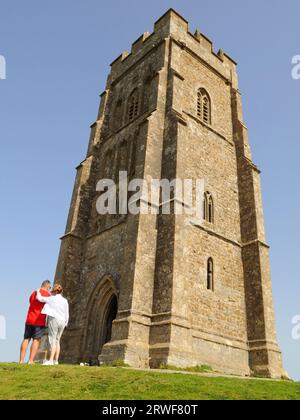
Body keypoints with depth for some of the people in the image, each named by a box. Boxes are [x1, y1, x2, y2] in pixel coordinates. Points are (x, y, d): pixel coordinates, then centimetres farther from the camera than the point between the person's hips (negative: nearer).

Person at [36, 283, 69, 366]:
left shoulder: (51, 299, -4)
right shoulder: (65, 301, 7)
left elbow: (39, 298, 1)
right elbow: (67, 315, 8)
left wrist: (38, 292, 19)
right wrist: (65, 323, 17)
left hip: (53, 320, -4)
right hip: (62, 321, 5)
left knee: (52, 340, -3)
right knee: (57, 340, 12)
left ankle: (51, 360, -9)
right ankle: (56, 360, 12)